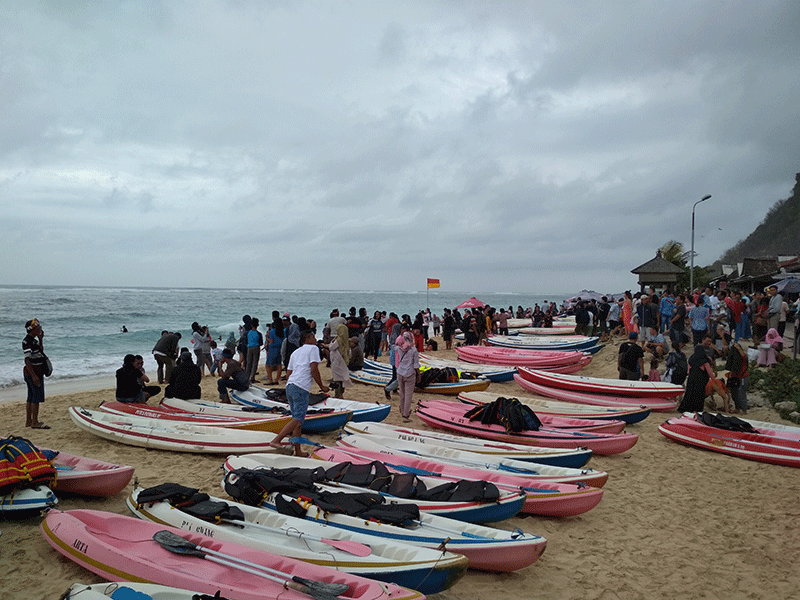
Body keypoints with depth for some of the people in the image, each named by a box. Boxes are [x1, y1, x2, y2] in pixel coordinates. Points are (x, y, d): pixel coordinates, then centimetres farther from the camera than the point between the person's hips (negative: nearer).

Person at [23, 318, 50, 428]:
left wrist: (40, 339, 14)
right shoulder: (27, 341, -17)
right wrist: (34, 376, -26)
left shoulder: (33, 340, 12)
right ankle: (35, 423, -2)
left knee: (31, 396, 15)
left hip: (36, 372, 10)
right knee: (37, 396, -6)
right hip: (33, 372, -10)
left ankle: (28, 420, 23)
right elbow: (27, 360, -22)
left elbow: (40, 352, 28)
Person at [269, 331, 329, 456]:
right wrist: (322, 386, 1)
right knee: (298, 419, -10)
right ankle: (276, 440, -21)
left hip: (290, 386, 8)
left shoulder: (295, 352, 27)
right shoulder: (313, 348, 5)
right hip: (301, 388, -8)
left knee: (297, 418, 11)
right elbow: (314, 370, -7)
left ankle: (298, 451, 11)